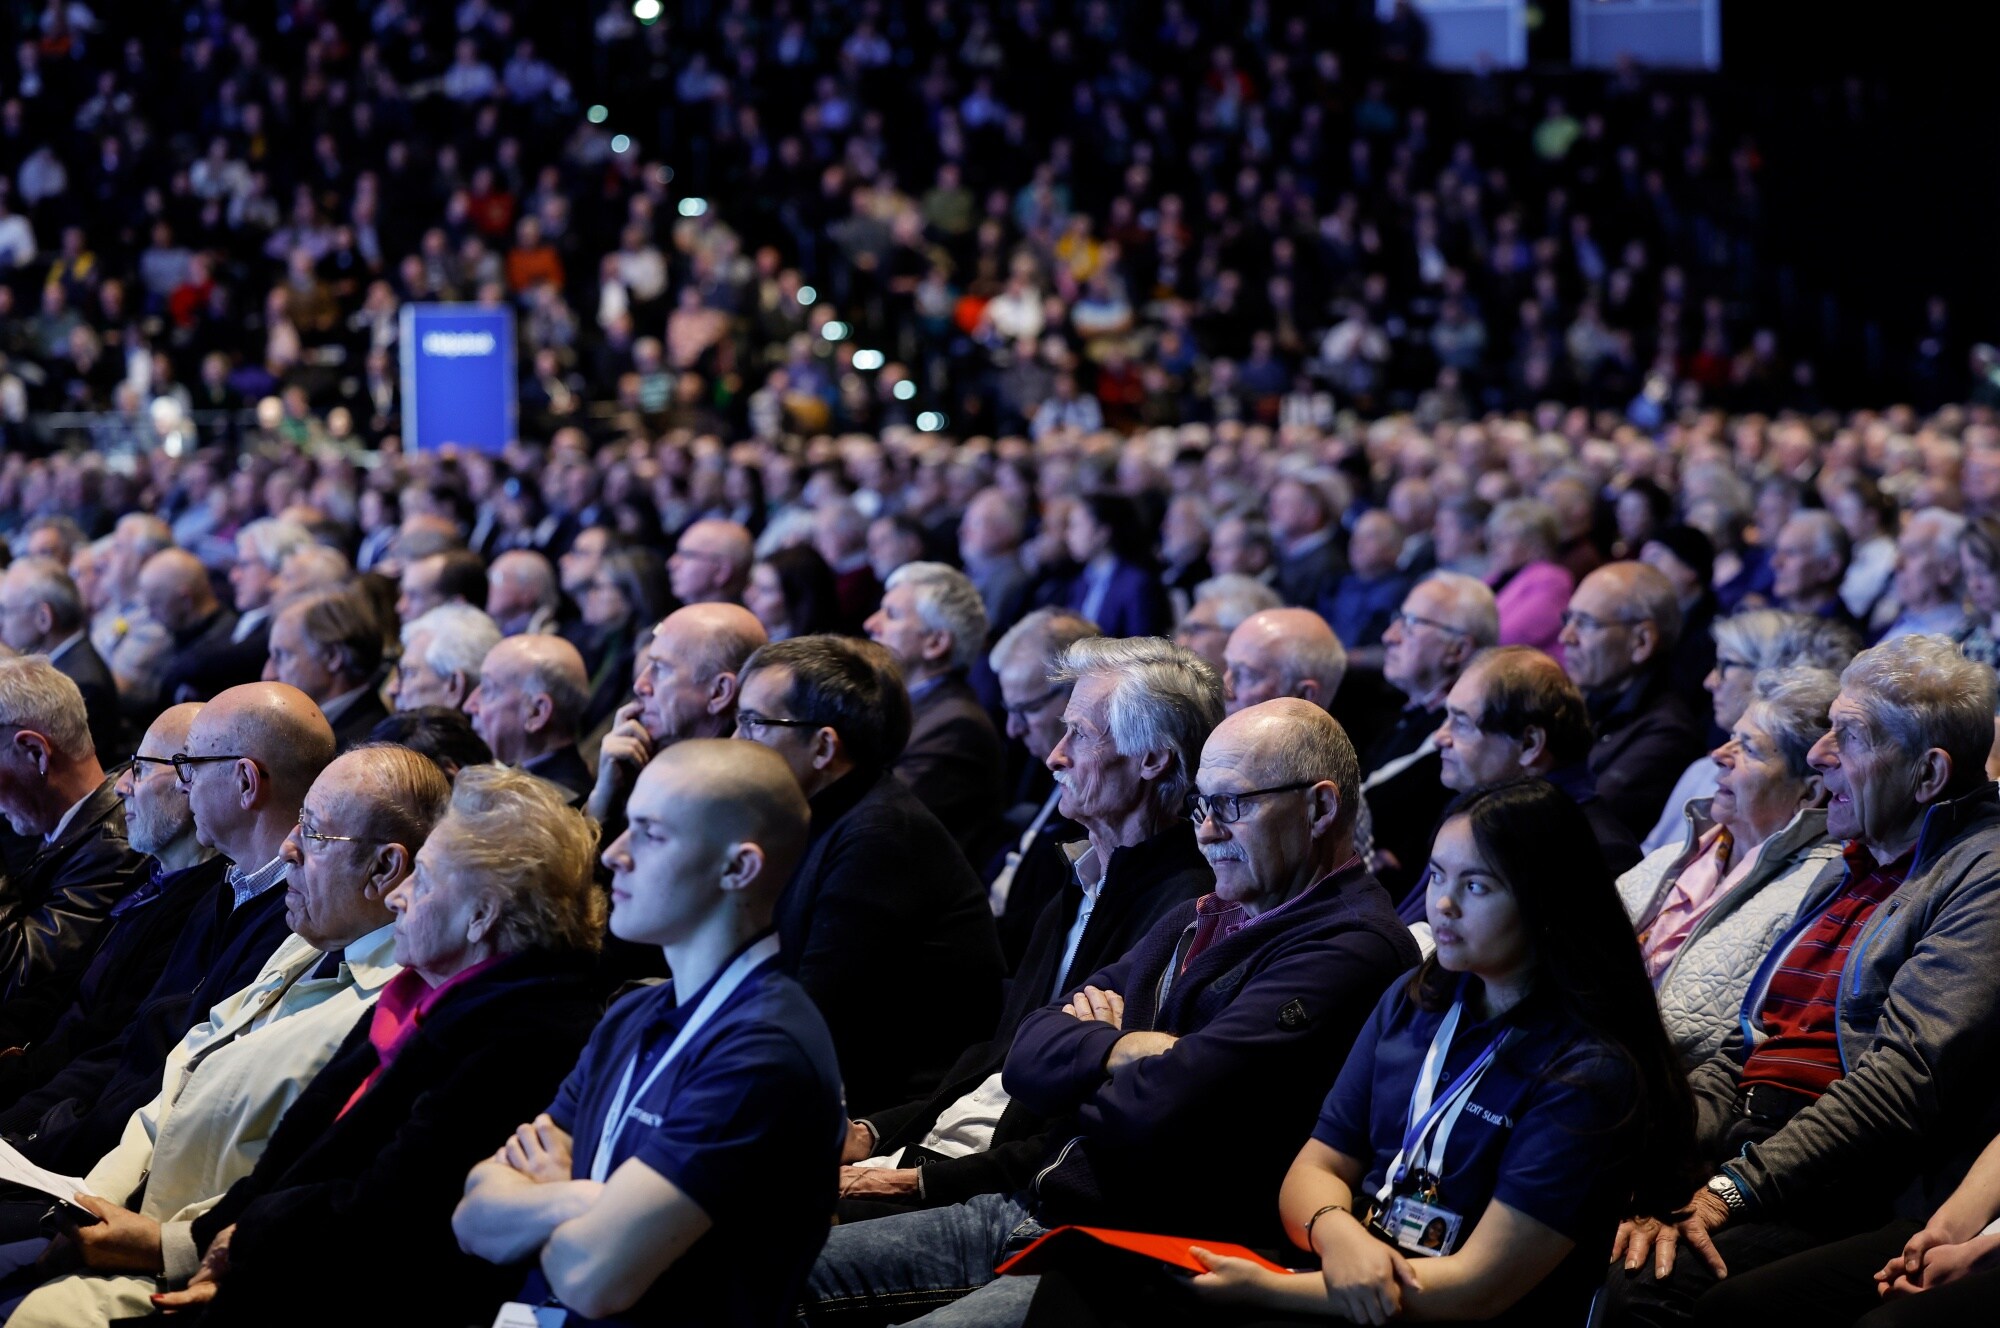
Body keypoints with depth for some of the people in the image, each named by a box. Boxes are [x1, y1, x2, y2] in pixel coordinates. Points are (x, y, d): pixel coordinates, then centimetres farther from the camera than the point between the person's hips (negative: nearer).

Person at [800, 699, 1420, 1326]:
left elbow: (1154, 1114, -22)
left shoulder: (1350, 948, -14)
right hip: (1038, 1213, 9)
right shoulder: (1196, 922, 19)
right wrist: (1118, 1048, -8)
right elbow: (1028, 1058, 13)